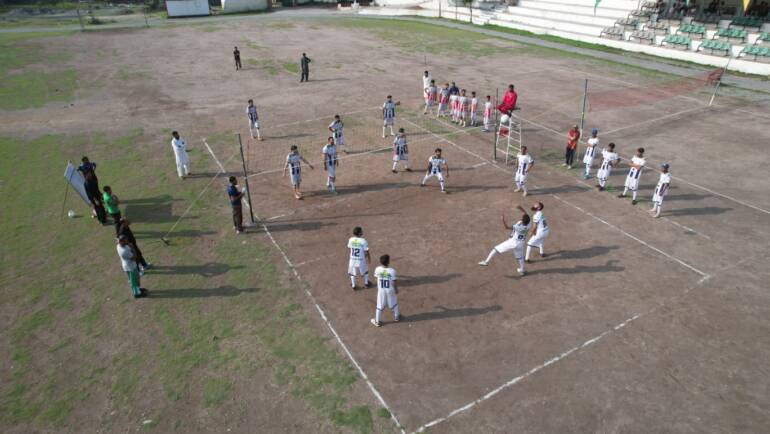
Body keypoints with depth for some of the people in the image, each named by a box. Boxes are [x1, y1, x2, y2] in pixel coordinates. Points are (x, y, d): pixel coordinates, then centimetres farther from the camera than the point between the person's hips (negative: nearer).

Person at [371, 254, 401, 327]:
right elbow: (394, 283, -19)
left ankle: (377, 321, 31)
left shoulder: (377, 269, -19)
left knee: (380, 306, 17)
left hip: (381, 290, 1)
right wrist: (396, 290, -1)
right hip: (390, 290, -1)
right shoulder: (392, 271, -26)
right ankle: (396, 317, 46)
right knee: (394, 303, 24)